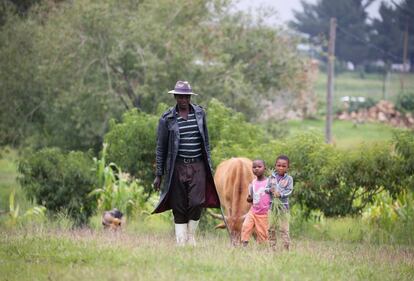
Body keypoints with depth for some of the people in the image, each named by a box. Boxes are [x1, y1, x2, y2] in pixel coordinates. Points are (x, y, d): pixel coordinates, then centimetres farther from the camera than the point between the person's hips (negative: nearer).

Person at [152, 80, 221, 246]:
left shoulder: (199, 113, 8)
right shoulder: (167, 119, 0)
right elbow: (161, 147, 3)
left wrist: (209, 166, 13)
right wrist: (158, 174, 2)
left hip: (197, 166, 2)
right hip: (177, 167, -1)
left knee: (197, 203, -11)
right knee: (179, 207, 0)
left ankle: (191, 238, 8)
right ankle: (181, 242, 6)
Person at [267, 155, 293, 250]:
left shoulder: (289, 179, -3)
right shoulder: (272, 177, 6)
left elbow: (289, 191, -8)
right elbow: (266, 188, 5)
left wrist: (281, 194, -24)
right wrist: (270, 190, -17)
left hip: (283, 205, -4)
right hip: (272, 205, 4)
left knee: (284, 228, -5)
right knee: (271, 228, 8)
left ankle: (286, 247, -3)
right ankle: (272, 247, 15)